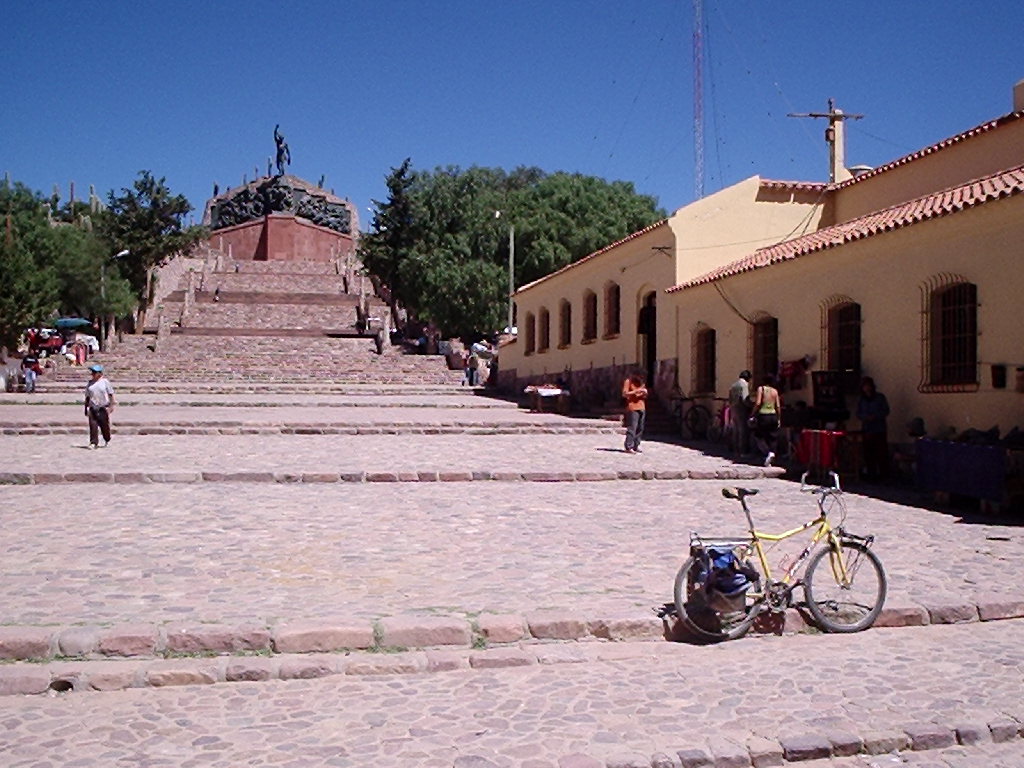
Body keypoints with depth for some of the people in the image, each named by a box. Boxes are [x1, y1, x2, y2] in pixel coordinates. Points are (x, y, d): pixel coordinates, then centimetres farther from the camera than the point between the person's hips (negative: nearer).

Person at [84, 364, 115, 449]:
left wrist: (111, 405, -7)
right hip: (93, 407, 3)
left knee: (104, 425, 5)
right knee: (93, 424, -7)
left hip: (103, 407, -3)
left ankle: (107, 440, 28)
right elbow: (87, 396, 16)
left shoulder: (105, 381, 0)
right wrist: (86, 408, 14)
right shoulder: (90, 383, 10)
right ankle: (94, 442, -6)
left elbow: (111, 394, 0)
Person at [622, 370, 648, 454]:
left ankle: (636, 446, 13)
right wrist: (635, 391, -18)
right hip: (632, 408, -7)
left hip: (642, 408, 7)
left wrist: (645, 392, 2)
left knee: (640, 428, 6)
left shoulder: (642, 382, 18)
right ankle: (629, 447, -13)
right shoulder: (628, 381, -3)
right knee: (632, 428, -13)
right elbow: (624, 394, -11)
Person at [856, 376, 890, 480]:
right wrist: (866, 417, -10)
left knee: (881, 452, -5)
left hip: (879, 430, -3)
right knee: (868, 452, 1)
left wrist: (875, 416, -16)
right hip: (866, 430, 3)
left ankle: (883, 473, 4)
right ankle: (871, 473, 9)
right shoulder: (861, 400, 10)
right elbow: (858, 413, 10)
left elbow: (886, 411, -2)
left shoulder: (880, 397, 0)